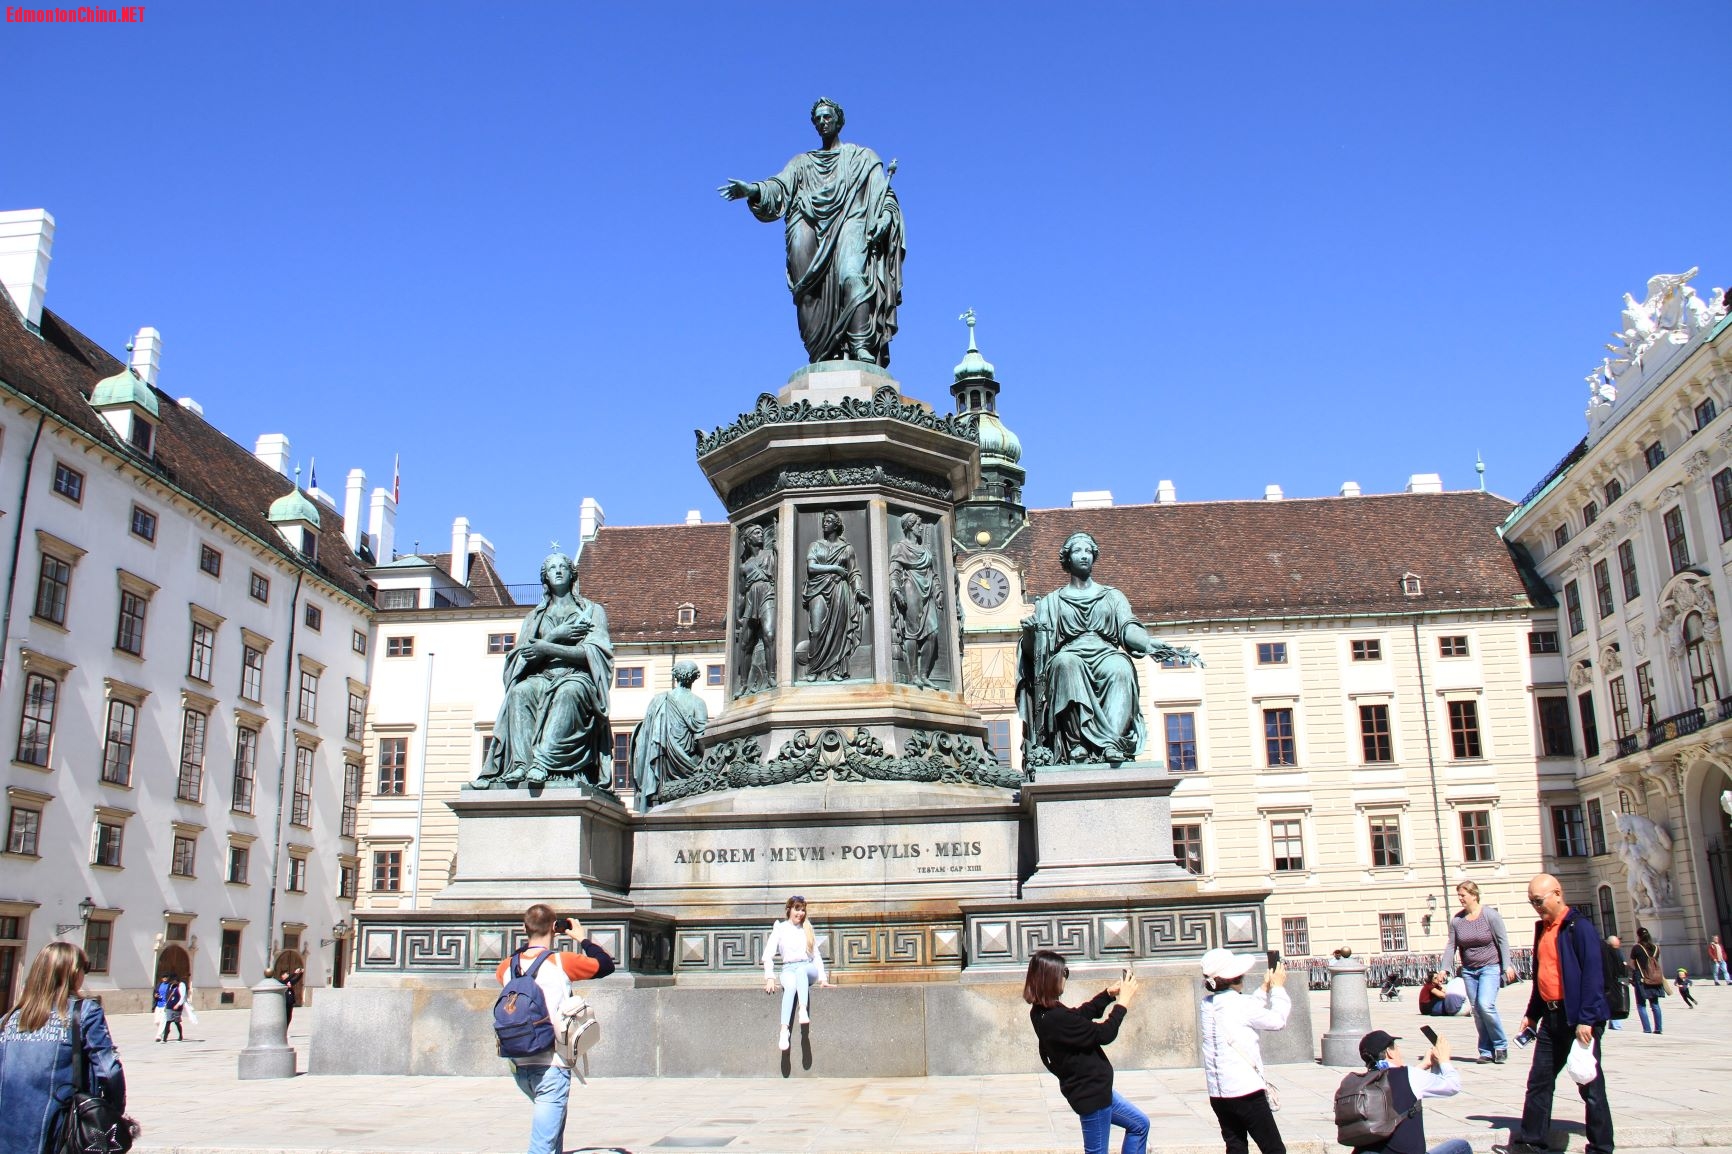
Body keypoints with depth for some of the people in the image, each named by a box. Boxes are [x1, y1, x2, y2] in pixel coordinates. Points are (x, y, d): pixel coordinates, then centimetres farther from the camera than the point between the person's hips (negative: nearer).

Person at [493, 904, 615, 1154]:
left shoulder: (508, 967, 3)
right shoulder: (561, 962, -10)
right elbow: (606, 965, 1)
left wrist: (530, 944, 22)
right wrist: (582, 939, 14)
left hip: (519, 1065, 6)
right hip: (552, 1066, -6)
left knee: (555, 1117, 29)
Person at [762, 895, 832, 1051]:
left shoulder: (808, 929, 18)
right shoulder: (780, 929, 9)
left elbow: (816, 955, 20)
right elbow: (768, 955, 2)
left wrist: (822, 978, 8)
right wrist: (770, 978, -11)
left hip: (808, 968, 2)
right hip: (789, 969, -2)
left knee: (801, 970, -37)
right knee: (791, 985, -38)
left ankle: (803, 1010, -57)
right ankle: (783, 1029, -53)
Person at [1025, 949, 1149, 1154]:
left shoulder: (1042, 1012, -1)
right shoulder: (1056, 1019, -31)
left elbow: (1080, 1014, 15)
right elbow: (1104, 1034, -24)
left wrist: (1109, 993, 7)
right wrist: (1123, 1001, -13)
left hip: (1094, 1088, 10)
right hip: (1091, 1092, -10)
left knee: (1140, 1125, 23)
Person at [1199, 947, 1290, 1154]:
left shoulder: (1207, 1003, 7)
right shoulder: (1240, 1003, -14)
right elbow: (1277, 1020, -1)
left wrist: (1265, 988, 22)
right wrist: (1277, 988, 11)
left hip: (1217, 1093, 7)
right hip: (1246, 1090, -7)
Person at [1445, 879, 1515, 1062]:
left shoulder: (1490, 915, -8)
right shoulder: (1456, 919, 3)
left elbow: (1503, 941, -6)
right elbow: (1451, 946, 6)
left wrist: (1507, 965, -11)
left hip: (1490, 967, -5)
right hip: (1469, 970, 5)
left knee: (1485, 1005, -19)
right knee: (1477, 1010, 4)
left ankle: (1501, 1045, 1)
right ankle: (1487, 1051, 13)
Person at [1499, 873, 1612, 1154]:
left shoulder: (1578, 926, -13)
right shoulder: (1542, 928, 13)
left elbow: (1592, 973, -19)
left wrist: (1586, 1019, -23)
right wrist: (1532, 1014, 20)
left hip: (1578, 1018, -8)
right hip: (1551, 1016, 8)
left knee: (1589, 1084, 2)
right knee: (1538, 1082, 10)